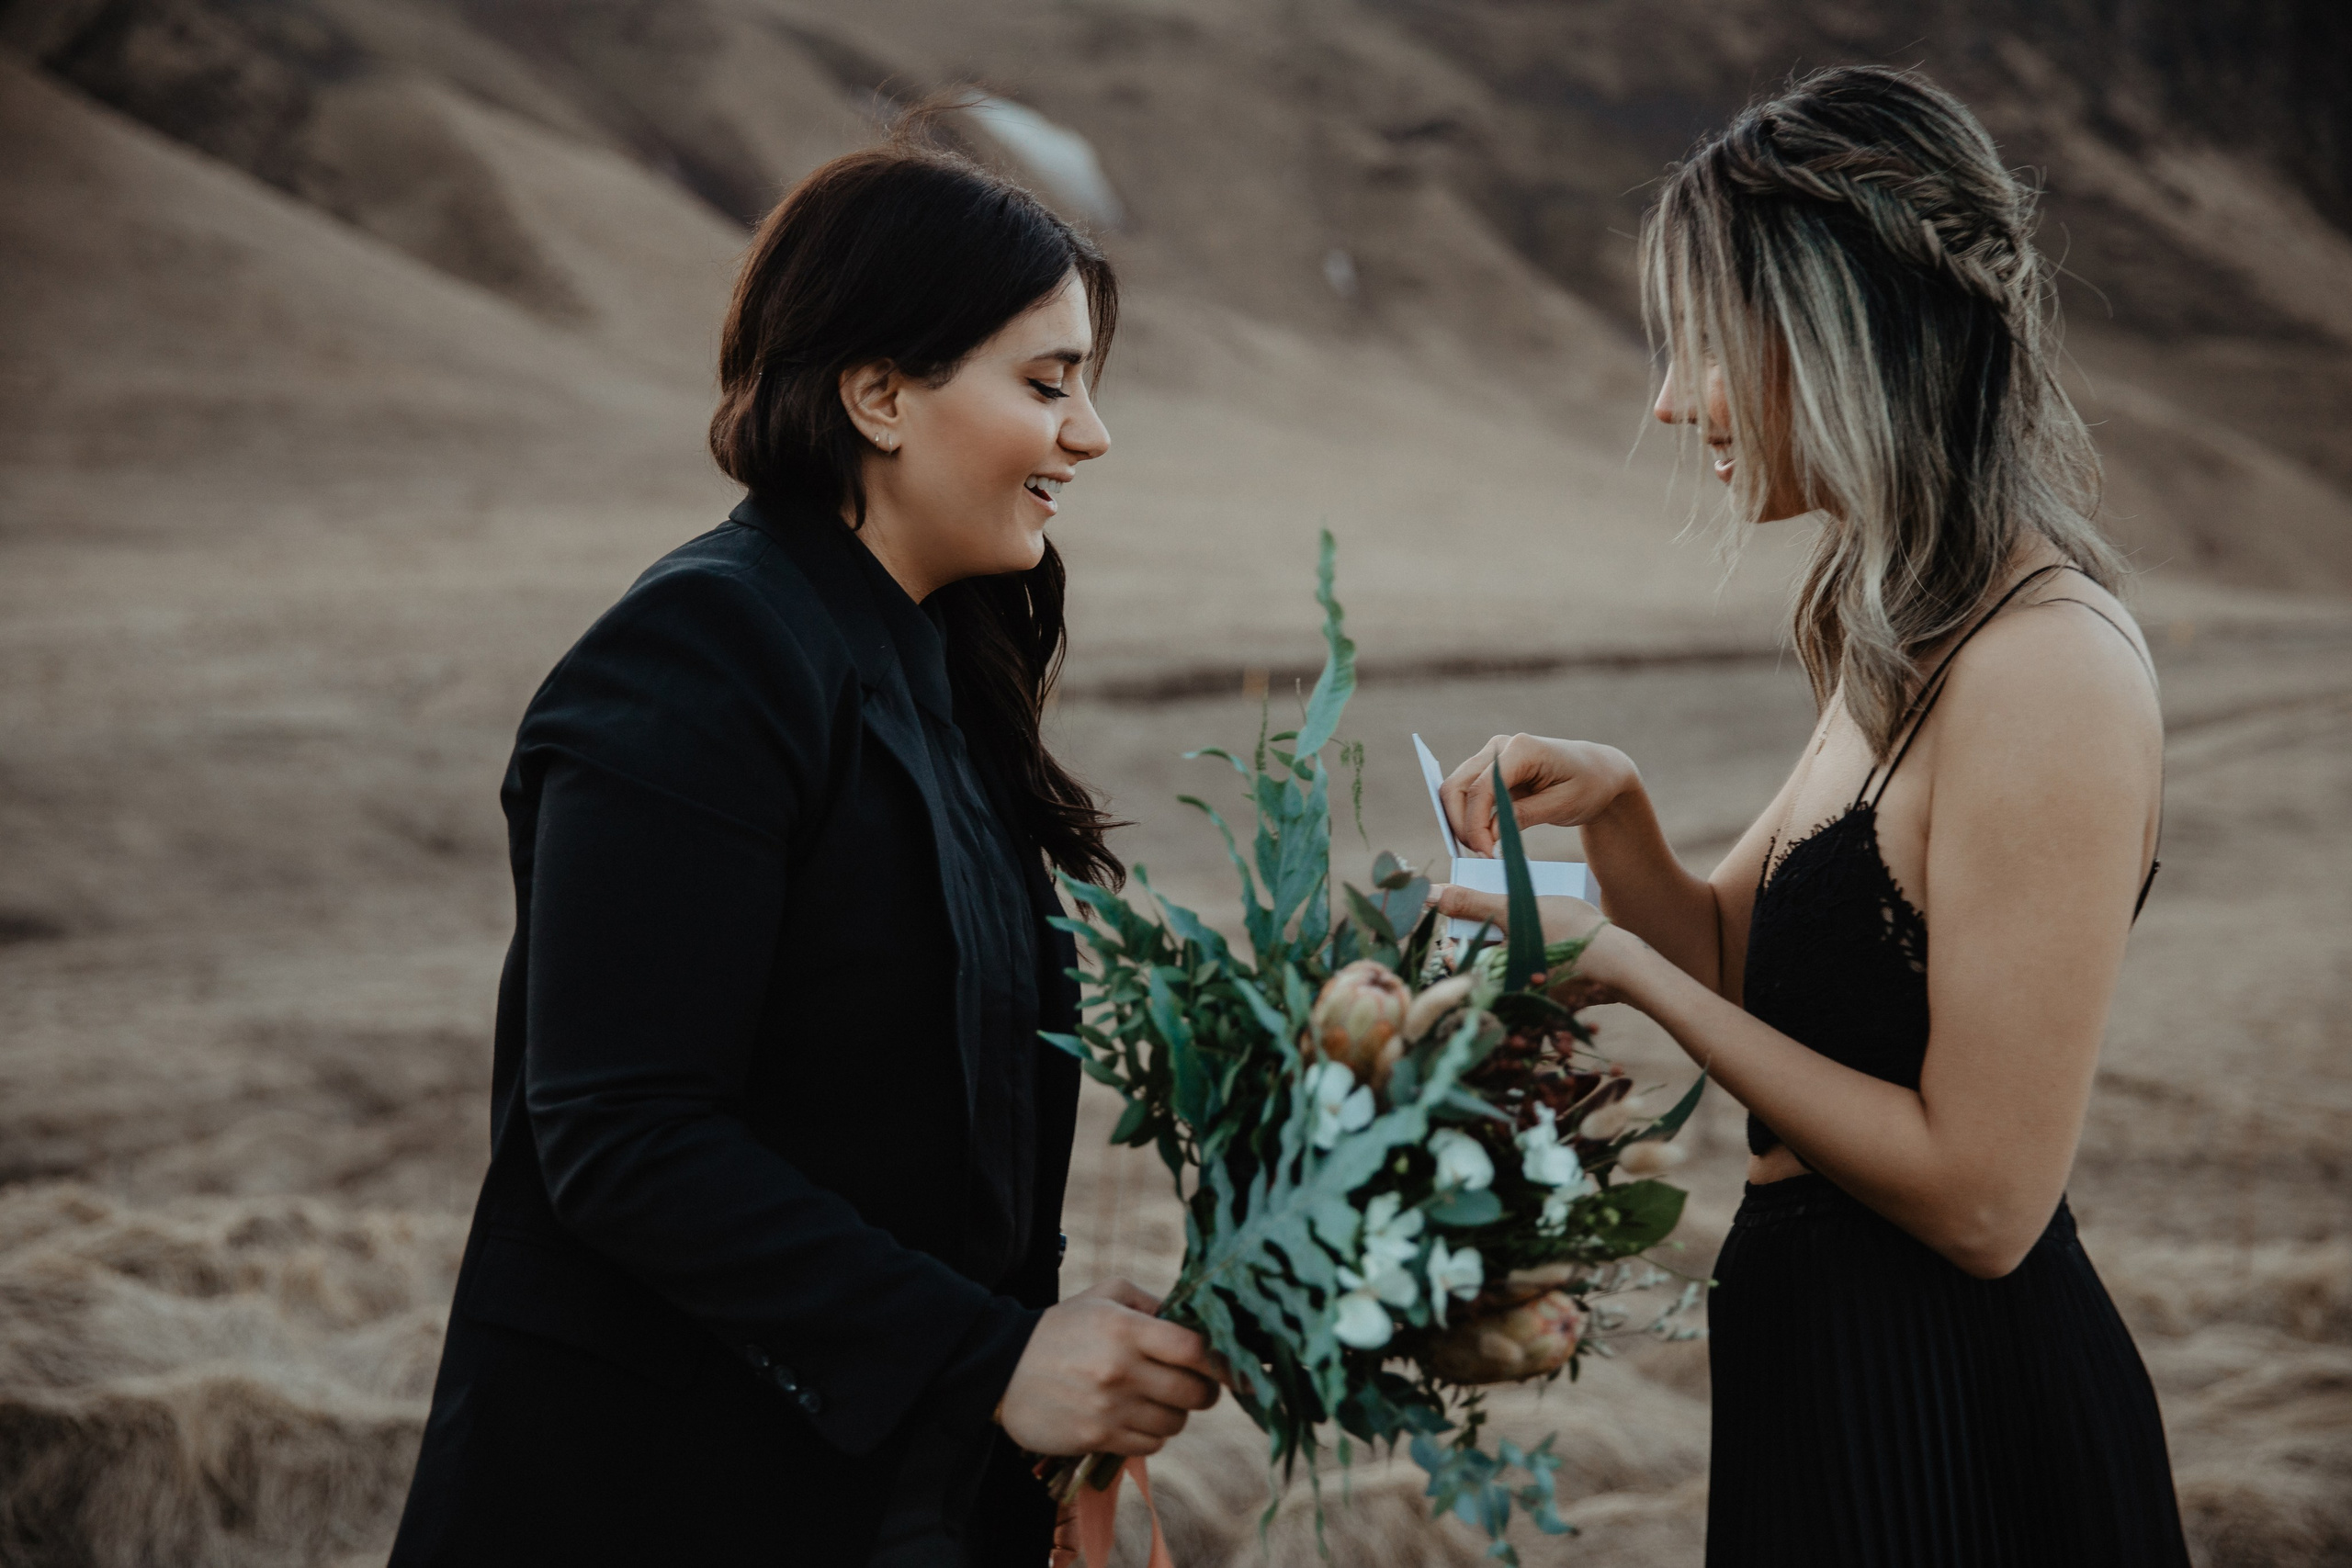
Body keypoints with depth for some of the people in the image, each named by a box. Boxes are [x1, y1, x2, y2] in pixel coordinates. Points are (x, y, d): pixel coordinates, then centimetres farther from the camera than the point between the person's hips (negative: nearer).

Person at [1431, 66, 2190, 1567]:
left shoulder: (2049, 669, -23)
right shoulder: (1913, 638, 7)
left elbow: (1983, 1195, -24)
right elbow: (1738, 960, 15)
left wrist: (1631, 971, -19)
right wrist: (1616, 815, -5)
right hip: (1834, 1383, 9)